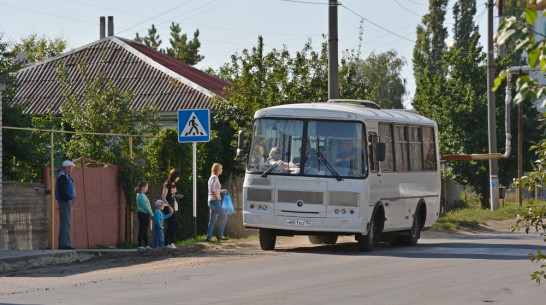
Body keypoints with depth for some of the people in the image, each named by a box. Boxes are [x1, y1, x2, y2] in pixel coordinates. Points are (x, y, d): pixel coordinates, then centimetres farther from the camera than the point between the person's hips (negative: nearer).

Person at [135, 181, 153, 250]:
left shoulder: (144, 195, 16)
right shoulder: (141, 196, -15)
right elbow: (145, 206, -18)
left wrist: (150, 212, 7)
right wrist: (151, 212, -9)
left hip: (146, 215, 10)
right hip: (142, 214, -10)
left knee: (145, 231, 13)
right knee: (142, 230, -6)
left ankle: (146, 245, 17)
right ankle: (140, 245, -4)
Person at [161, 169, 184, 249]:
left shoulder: (173, 185, 14)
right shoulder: (167, 185, -13)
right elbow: (163, 197, -18)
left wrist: (176, 196, 6)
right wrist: (169, 207, -22)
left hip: (171, 208, 9)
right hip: (167, 209, -9)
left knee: (170, 226, 8)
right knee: (175, 224, -15)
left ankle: (166, 244, 10)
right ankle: (171, 243, -13)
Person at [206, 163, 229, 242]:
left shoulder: (213, 177, 17)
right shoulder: (214, 177, -12)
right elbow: (212, 189, -22)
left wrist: (222, 191, 18)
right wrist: (217, 197, -13)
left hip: (211, 202, 9)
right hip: (215, 201, -9)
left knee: (212, 220, 8)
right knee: (224, 216, -3)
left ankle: (209, 237, 7)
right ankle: (220, 235, 1)